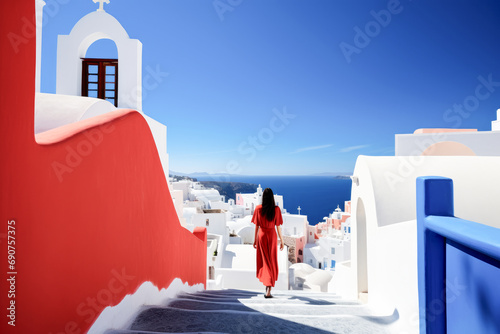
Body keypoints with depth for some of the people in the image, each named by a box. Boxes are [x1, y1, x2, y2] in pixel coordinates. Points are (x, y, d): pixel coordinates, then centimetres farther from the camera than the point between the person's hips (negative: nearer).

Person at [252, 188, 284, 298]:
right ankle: (268, 291, 8)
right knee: (272, 262, 9)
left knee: (264, 261, 16)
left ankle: (267, 285, 24)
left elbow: (257, 226, -1)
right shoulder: (276, 209, -8)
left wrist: (255, 239, 9)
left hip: (261, 235, 1)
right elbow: (278, 226, -6)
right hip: (272, 235, 0)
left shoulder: (258, 209, -6)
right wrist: (281, 240, 3)